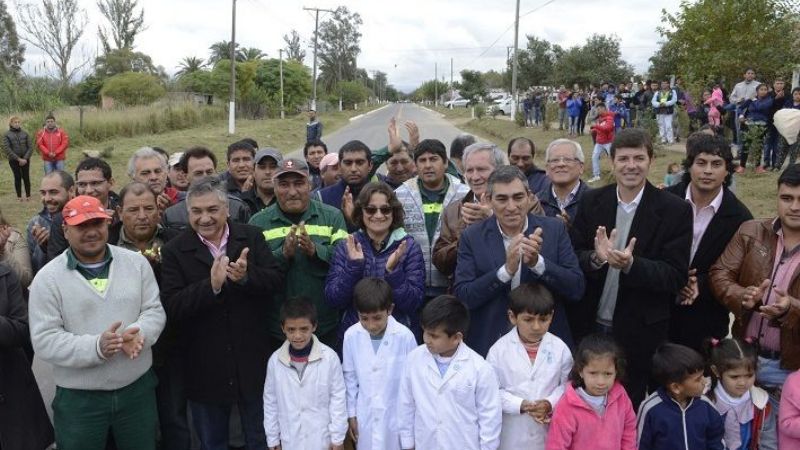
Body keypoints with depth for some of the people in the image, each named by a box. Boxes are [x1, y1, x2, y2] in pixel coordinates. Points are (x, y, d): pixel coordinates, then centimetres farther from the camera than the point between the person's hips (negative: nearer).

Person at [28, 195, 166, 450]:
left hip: (138, 388, 2)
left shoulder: (136, 262, 1)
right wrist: (96, 347, -27)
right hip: (78, 399, -2)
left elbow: (154, 310, 0)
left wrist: (139, 333, -22)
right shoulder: (48, 278, -7)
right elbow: (44, 341, -12)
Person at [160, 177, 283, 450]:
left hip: (252, 362, 1)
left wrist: (247, 276, -27)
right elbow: (171, 308, -16)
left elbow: (276, 279, -8)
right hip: (204, 368, -1)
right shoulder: (174, 251, -8)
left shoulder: (251, 237, -2)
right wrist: (211, 285, -30)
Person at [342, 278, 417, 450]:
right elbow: (350, 377, 1)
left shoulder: (405, 336, -21)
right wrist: (351, 413, 7)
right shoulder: (351, 335, -14)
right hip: (365, 417, 2)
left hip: (397, 417, -2)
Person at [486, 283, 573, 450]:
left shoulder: (559, 348, -6)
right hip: (513, 433, -1)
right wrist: (521, 405, -19)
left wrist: (550, 404, -15)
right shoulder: (499, 349, -11)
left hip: (549, 431, 2)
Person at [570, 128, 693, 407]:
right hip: (589, 327, 2)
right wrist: (596, 258, -23)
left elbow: (677, 276, -10)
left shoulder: (675, 210, -7)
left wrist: (631, 265, -27)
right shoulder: (592, 202, 1)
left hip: (639, 334, -2)